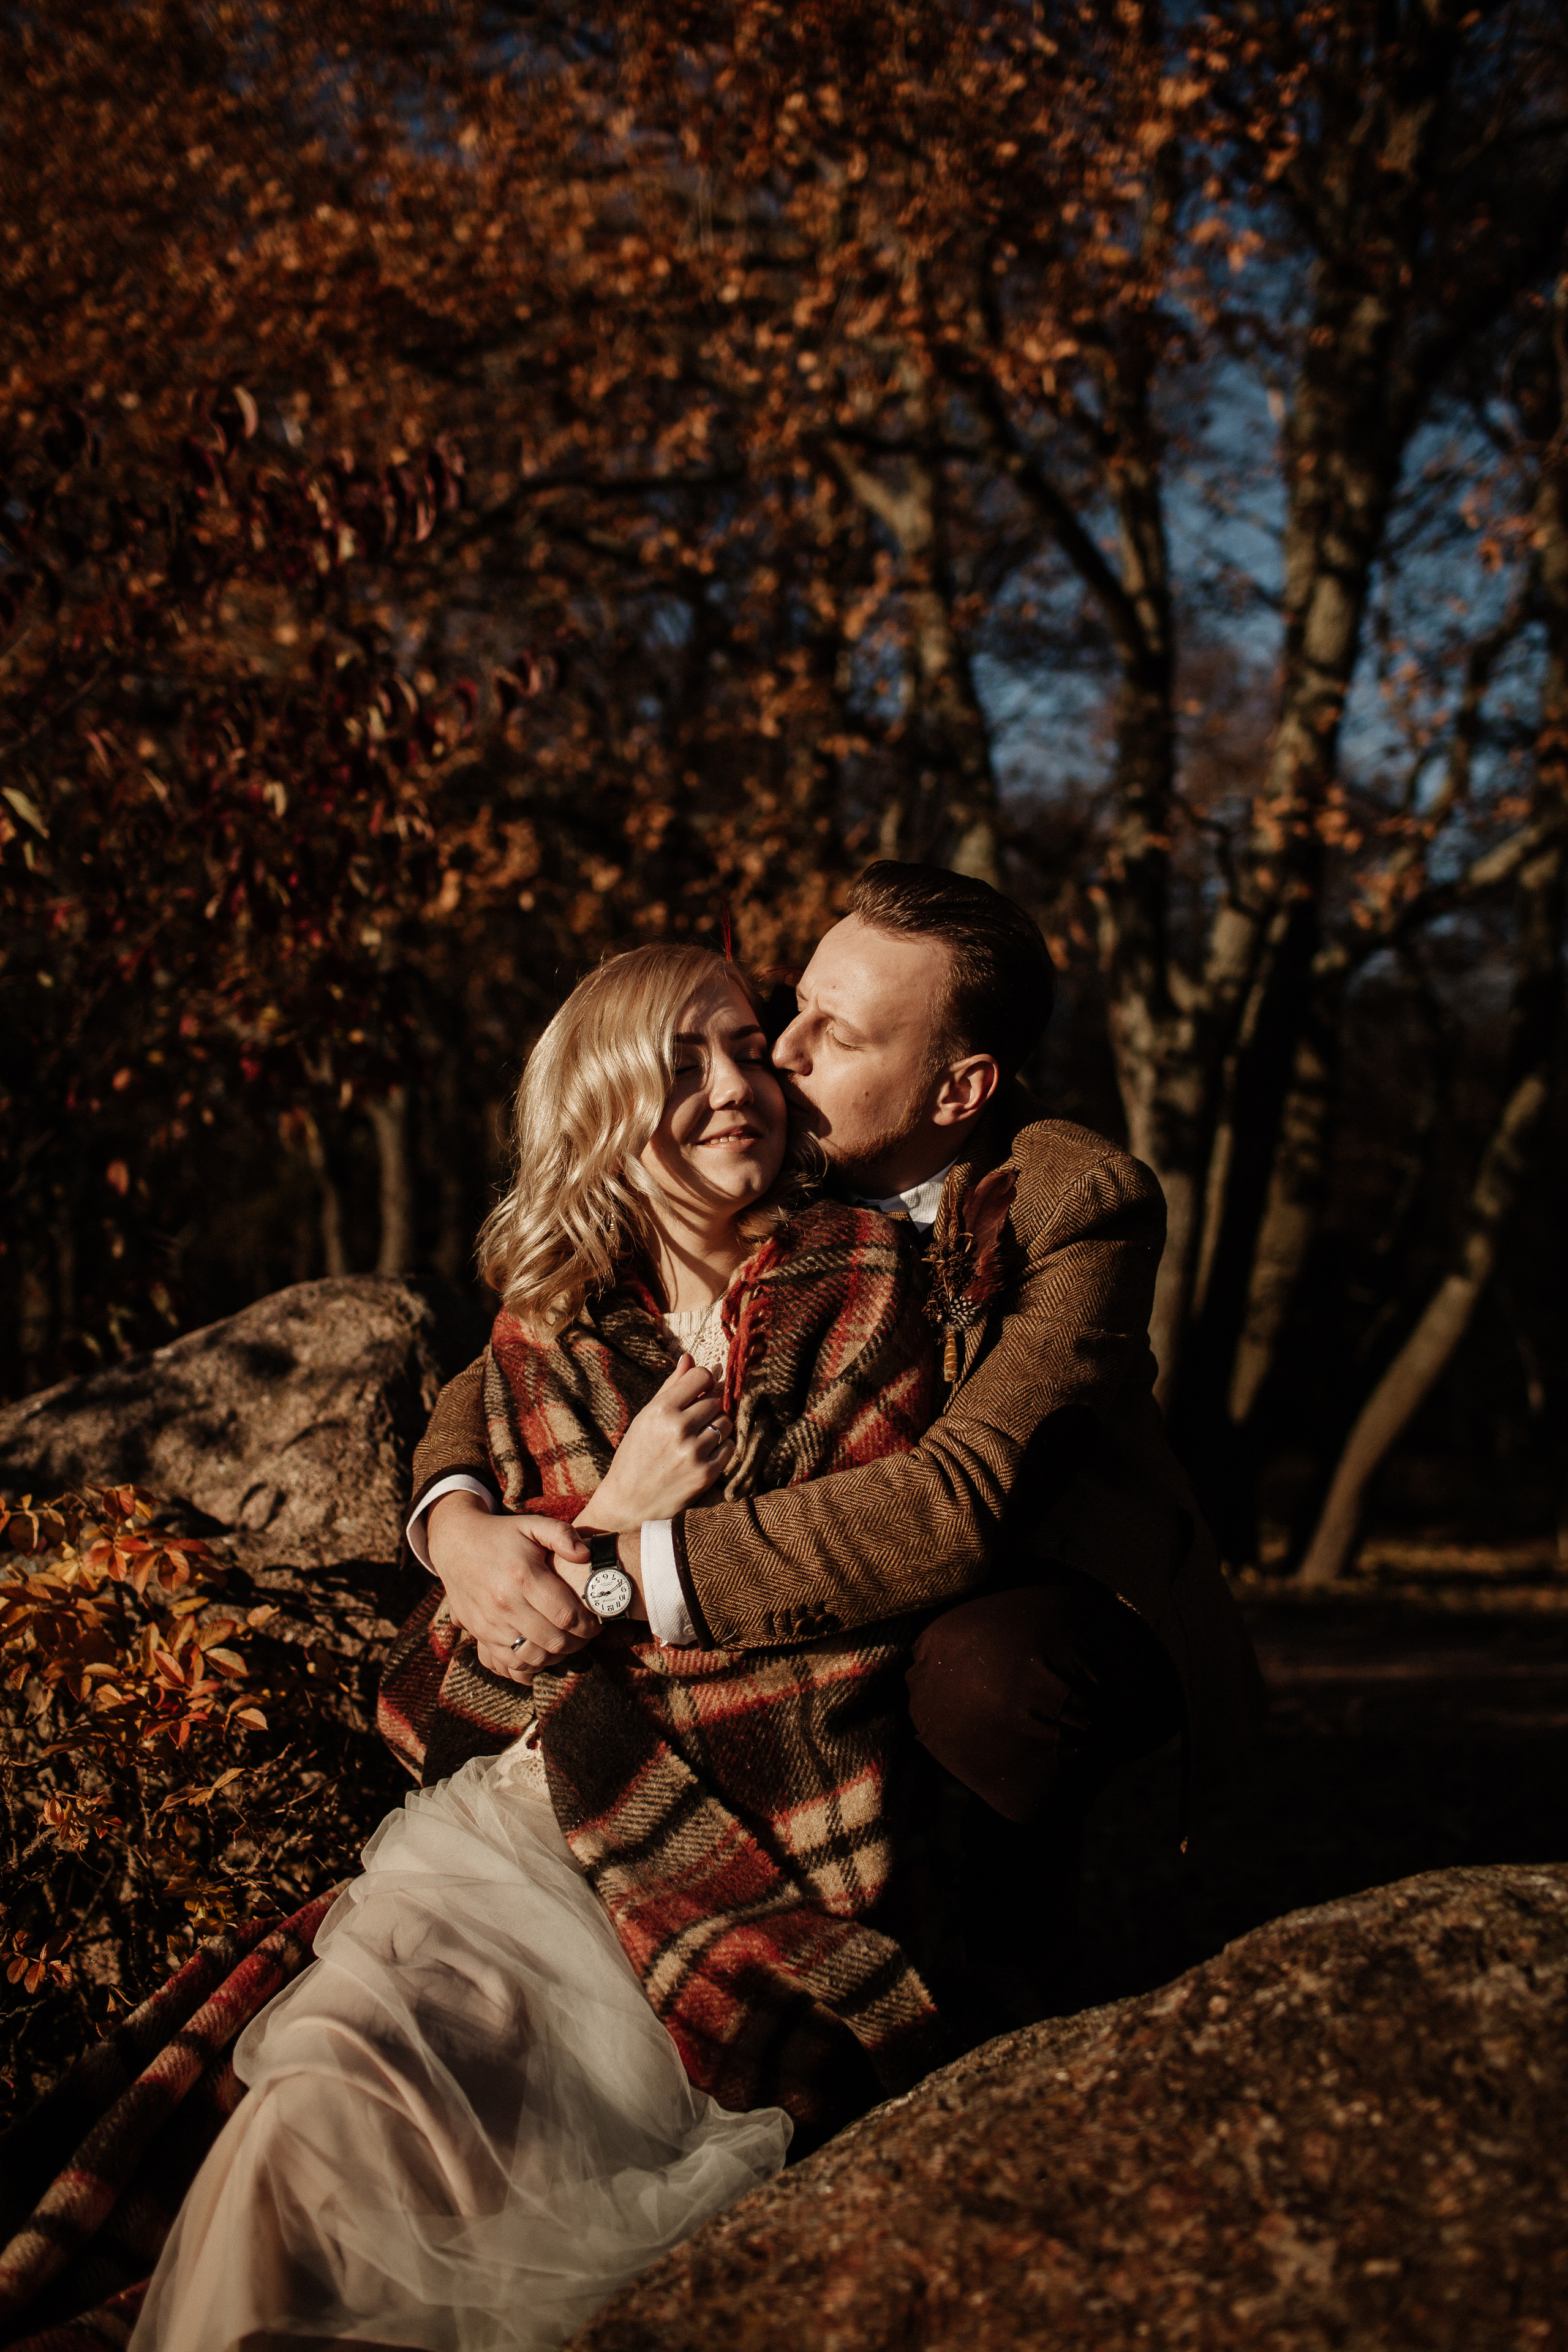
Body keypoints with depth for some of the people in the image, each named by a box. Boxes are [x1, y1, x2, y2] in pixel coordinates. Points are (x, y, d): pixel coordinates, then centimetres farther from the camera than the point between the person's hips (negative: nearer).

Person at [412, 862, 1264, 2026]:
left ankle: (1012, 1956, -6)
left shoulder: (1083, 1200, -23)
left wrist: (636, 1568, -41)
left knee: (981, 1674, -38)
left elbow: (966, 1499, -36)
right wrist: (457, 1522, -28)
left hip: (1071, 1608, -5)